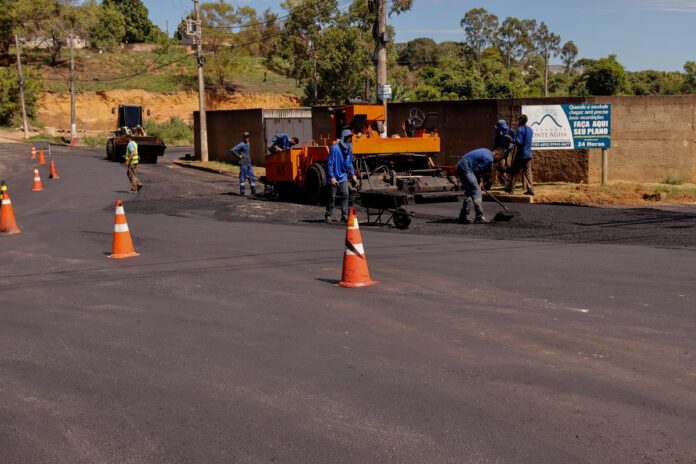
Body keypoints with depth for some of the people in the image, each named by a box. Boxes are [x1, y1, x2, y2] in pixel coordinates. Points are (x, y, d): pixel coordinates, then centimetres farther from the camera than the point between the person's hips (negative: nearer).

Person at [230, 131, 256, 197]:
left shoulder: (247, 144, 14)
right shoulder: (241, 145, -11)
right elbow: (232, 150, -20)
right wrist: (239, 156, -14)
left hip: (249, 163, 8)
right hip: (243, 163, -8)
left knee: (251, 177, 8)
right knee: (243, 177, -3)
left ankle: (253, 191, 13)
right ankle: (242, 192, 1)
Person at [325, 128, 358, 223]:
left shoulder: (349, 149, 4)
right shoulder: (335, 148, -16)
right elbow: (330, 163, -15)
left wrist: (352, 174, 10)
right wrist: (332, 177, -17)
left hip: (343, 177, 5)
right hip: (334, 178, -5)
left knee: (345, 195, -3)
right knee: (332, 197, 4)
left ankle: (344, 215, 1)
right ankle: (328, 215, 16)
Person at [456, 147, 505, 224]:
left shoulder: (486, 152, 18)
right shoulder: (489, 158, -13)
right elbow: (477, 170, -11)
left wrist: (479, 181, 13)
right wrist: (479, 182, 5)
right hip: (466, 169, -11)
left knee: (469, 193, 16)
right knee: (476, 192, -7)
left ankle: (463, 217, 17)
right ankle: (479, 218, -6)